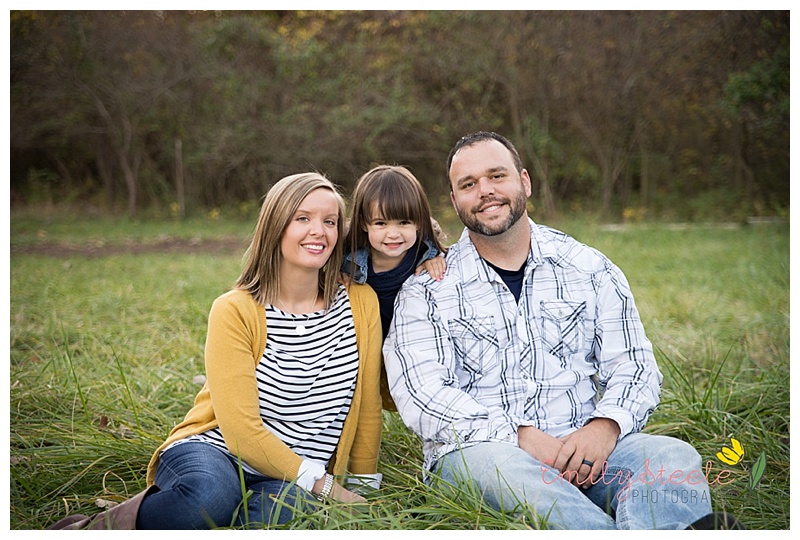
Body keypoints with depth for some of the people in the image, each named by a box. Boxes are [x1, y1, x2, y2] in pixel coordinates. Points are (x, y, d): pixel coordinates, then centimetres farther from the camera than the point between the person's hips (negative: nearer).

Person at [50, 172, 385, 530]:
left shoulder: (361, 303, 1)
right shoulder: (235, 311, -9)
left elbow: (367, 407, 11)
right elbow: (241, 430, -15)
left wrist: (362, 484, 14)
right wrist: (325, 486, -15)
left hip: (290, 483, 2)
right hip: (213, 452, -2)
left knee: (282, 511, -37)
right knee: (211, 496, -39)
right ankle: (93, 529, -13)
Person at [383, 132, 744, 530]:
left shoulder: (589, 268, 12)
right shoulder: (426, 291, 5)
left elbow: (633, 368, 9)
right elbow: (423, 393, -7)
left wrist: (605, 427, -15)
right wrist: (521, 436, -20)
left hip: (580, 450, 3)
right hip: (474, 450, -2)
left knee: (675, 456, -25)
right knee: (496, 464, -37)